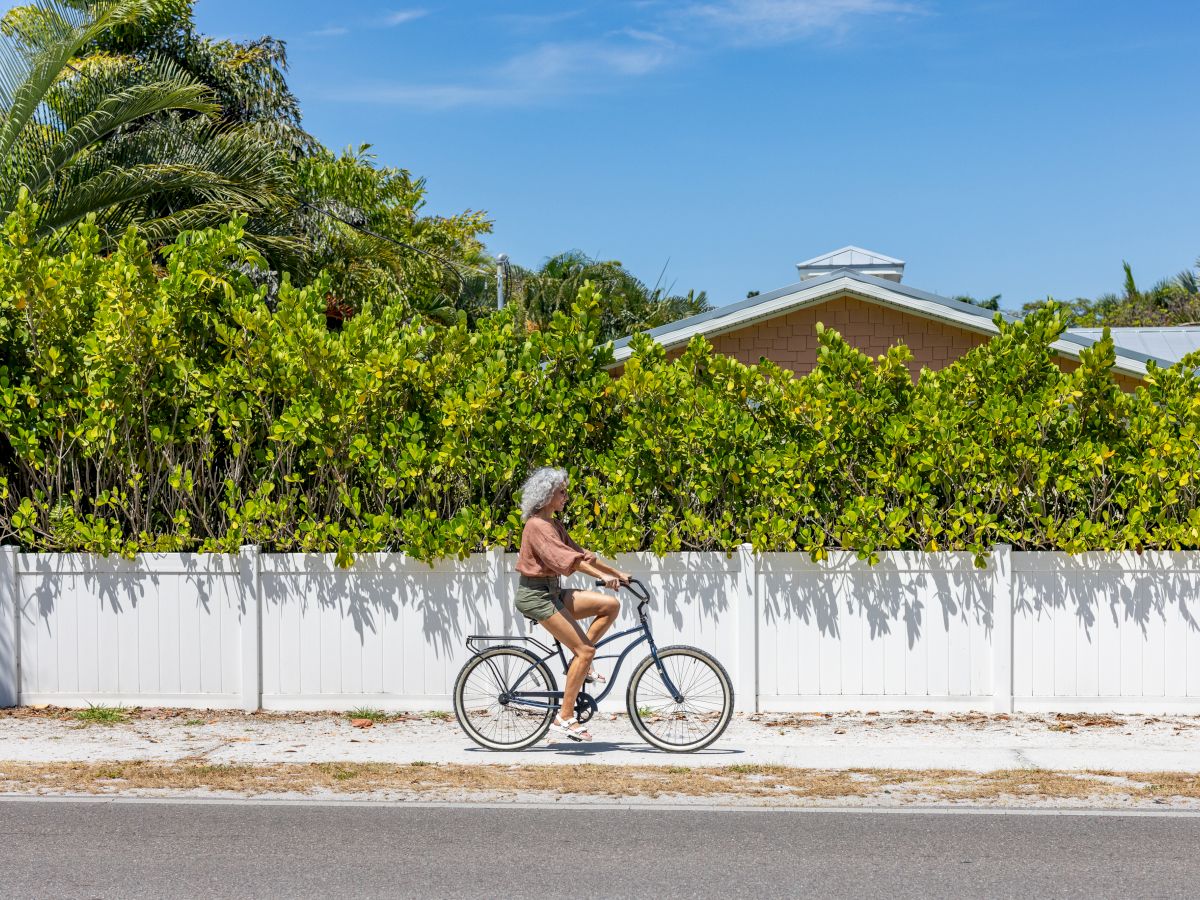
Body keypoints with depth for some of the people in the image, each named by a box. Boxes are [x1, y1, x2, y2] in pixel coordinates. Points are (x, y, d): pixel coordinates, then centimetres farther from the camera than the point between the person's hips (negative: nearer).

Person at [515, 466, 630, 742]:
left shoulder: (554, 525, 15)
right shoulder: (538, 526, -16)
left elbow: (581, 553, 16)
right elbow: (566, 557, -26)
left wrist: (619, 574, 11)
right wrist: (603, 576, -31)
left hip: (552, 592, 9)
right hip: (535, 595, -9)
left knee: (611, 605, -3)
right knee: (585, 650, -12)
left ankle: (580, 665, 5)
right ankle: (565, 718, -6)